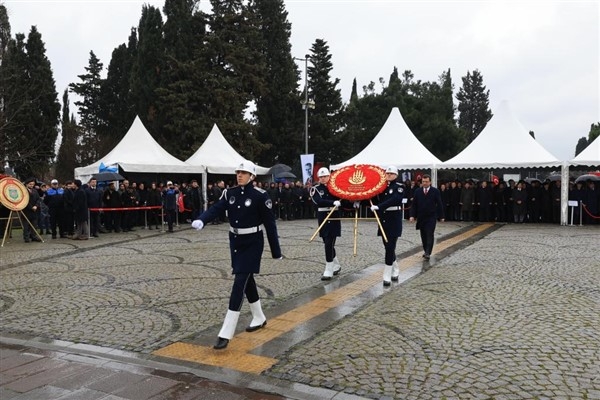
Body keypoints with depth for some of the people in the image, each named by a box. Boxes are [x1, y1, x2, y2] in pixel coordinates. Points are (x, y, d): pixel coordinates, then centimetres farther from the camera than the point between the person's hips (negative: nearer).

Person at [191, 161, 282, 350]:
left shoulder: (260, 195, -13)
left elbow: (270, 224, -10)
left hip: (252, 243, -6)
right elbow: (216, 209, -11)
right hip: (235, 241, 6)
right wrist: (200, 221, -34)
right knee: (247, 280, 18)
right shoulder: (230, 193, 3)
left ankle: (226, 333, -9)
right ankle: (259, 318, 38)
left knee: (240, 283, -10)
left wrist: (276, 252, -7)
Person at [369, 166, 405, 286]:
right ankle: (395, 270, 32)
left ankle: (387, 275, -3)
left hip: (394, 220, -5)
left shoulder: (399, 187, -5)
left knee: (390, 247, -7)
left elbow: (393, 200, -21)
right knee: (388, 247, 12)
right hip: (383, 219, 5)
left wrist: (378, 207, -30)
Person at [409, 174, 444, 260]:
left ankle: (428, 253, -10)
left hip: (431, 217, -3)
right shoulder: (417, 191, 3)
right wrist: (412, 215, -4)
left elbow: (439, 204, 1)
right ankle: (426, 251, 21)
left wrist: (441, 216, 1)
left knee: (429, 235, -9)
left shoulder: (435, 191, -2)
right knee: (423, 236, 9)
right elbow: (414, 204, 4)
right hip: (421, 217, 3)